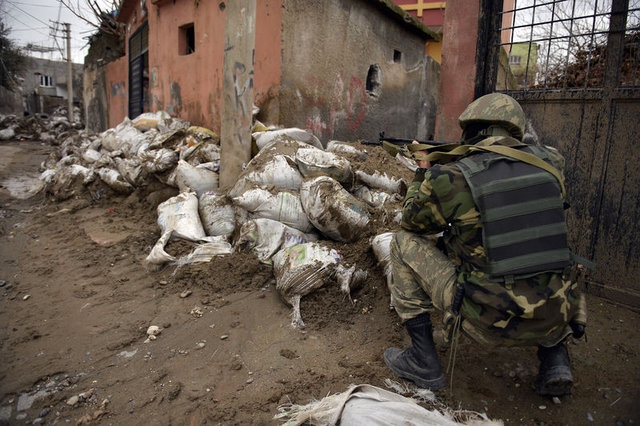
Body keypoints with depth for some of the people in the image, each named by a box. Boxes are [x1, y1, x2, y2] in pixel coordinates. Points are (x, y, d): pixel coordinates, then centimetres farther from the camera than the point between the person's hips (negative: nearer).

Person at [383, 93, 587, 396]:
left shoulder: (449, 177, -13)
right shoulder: (551, 162, 0)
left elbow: (412, 221, 6)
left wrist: (423, 173, 22)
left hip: (490, 323, -5)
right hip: (554, 320, 5)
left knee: (404, 242, 6)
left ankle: (423, 362, 9)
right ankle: (555, 359, 21)